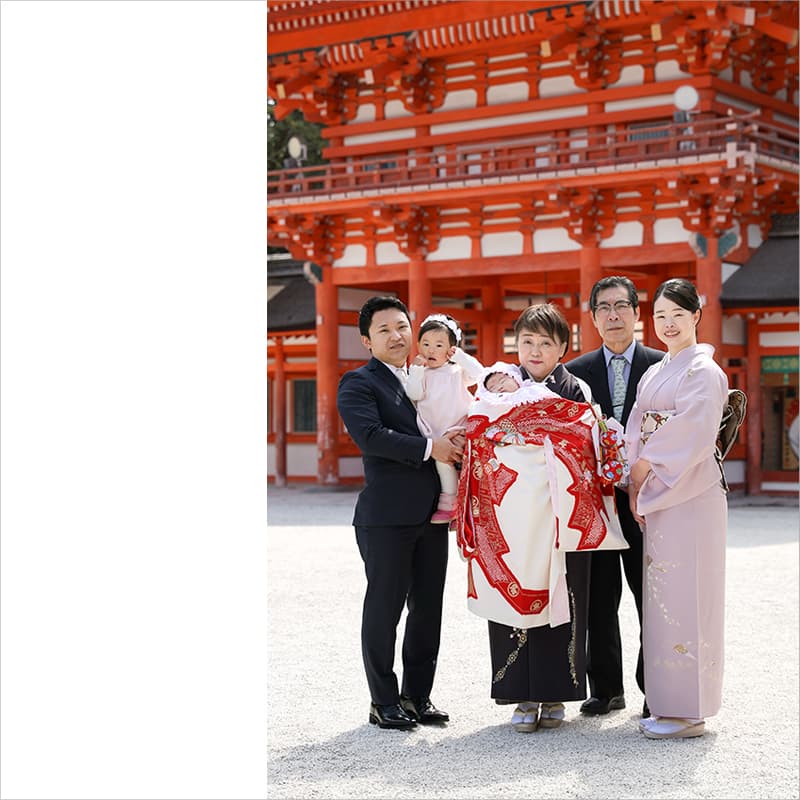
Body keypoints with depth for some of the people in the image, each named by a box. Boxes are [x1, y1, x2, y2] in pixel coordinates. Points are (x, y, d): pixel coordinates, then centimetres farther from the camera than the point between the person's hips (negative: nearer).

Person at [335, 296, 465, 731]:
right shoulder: (358, 383, -3)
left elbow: (446, 421, 23)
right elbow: (370, 435, -18)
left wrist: (454, 440, -1)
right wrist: (429, 448, -18)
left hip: (431, 514, 7)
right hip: (387, 515, -7)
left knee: (428, 609, 11)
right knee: (384, 608, 0)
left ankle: (418, 695, 21)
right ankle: (384, 702, 9)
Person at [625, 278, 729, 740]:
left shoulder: (705, 373, -7)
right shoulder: (653, 375, 17)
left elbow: (692, 435, -17)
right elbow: (636, 435, 11)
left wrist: (644, 467, -10)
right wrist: (635, 487, -2)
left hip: (691, 497, -8)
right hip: (655, 497, 8)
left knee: (685, 597, -7)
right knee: (662, 598, 9)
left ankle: (689, 712, -1)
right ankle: (669, 704, 16)